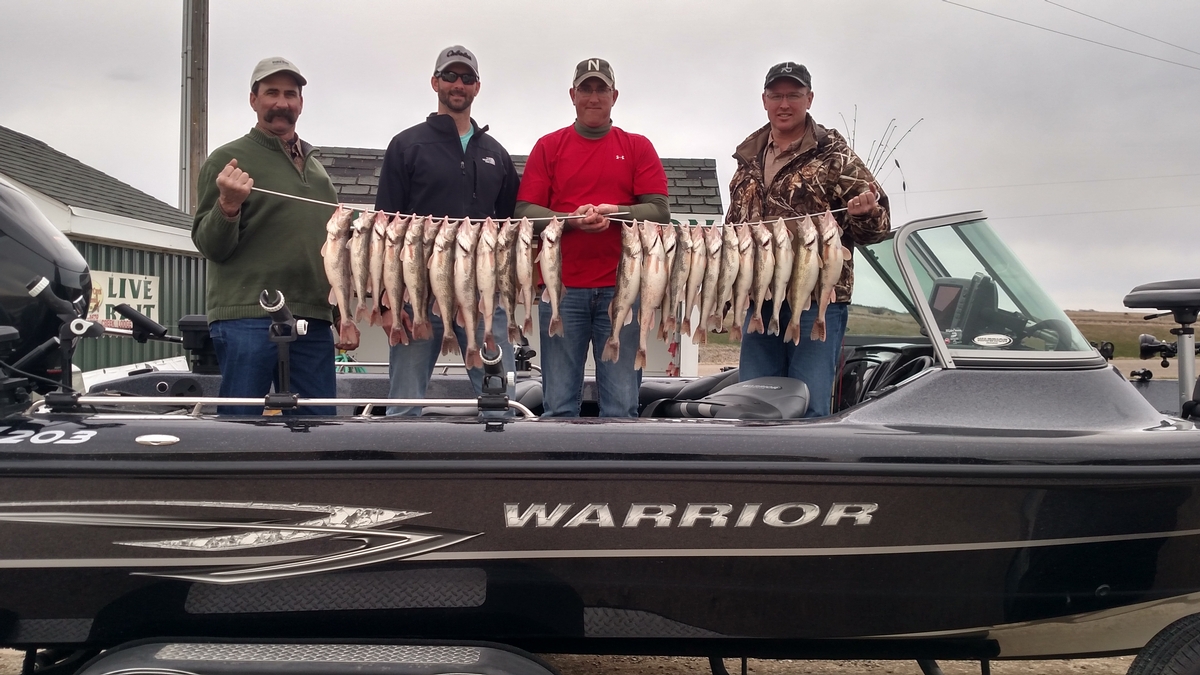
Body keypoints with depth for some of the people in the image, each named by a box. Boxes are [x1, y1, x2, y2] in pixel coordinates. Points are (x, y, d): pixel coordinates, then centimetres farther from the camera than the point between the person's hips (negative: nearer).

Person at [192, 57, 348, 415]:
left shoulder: (316, 167, 20)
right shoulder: (228, 159, 2)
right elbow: (208, 245, -3)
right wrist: (228, 206, -23)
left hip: (314, 322, 6)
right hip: (247, 319, -5)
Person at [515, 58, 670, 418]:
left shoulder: (638, 147, 12)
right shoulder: (549, 146, 11)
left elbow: (660, 212, 3)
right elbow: (524, 211, 2)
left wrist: (614, 212, -13)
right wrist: (572, 219, -15)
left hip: (621, 289, 0)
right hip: (562, 289, 0)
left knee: (622, 405, 2)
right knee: (559, 404, 4)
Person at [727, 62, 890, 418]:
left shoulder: (833, 155, 0)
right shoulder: (748, 158, 16)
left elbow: (876, 226, -1)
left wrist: (864, 213, -23)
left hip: (818, 301, -5)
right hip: (759, 299, 5)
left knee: (808, 406, -3)